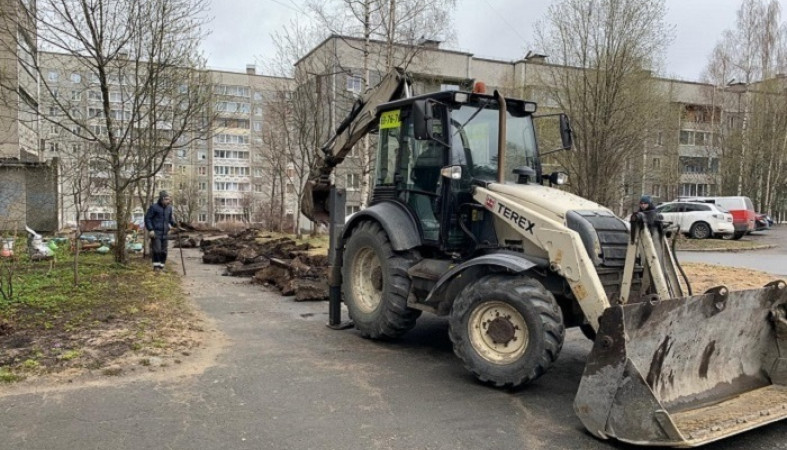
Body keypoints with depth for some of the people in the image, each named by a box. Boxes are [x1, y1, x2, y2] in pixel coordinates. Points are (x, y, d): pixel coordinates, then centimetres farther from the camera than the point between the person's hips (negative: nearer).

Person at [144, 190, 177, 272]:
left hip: (164, 233, 6)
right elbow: (147, 218, -6)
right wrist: (150, 229, -15)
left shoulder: (169, 208, 10)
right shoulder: (154, 207, -8)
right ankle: (156, 266, 0)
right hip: (156, 233, -6)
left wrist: (175, 224, 2)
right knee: (157, 250, -11)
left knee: (164, 251, 7)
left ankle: (161, 267, 17)